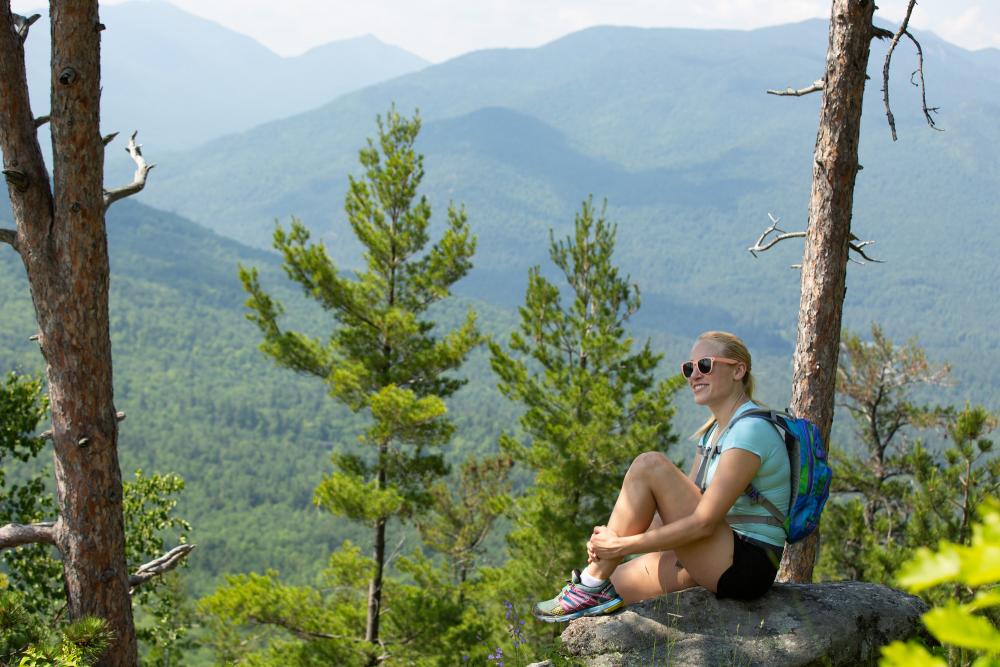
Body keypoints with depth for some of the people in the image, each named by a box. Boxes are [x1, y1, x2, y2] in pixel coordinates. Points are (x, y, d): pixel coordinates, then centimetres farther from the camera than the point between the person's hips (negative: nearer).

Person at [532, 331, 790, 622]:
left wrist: (622, 545, -20)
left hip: (748, 565, -10)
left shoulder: (751, 429, -16)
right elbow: (679, 506, 11)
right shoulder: (714, 430, 16)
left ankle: (593, 583, -13)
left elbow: (703, 522, -23)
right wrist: (612, 538, -5)